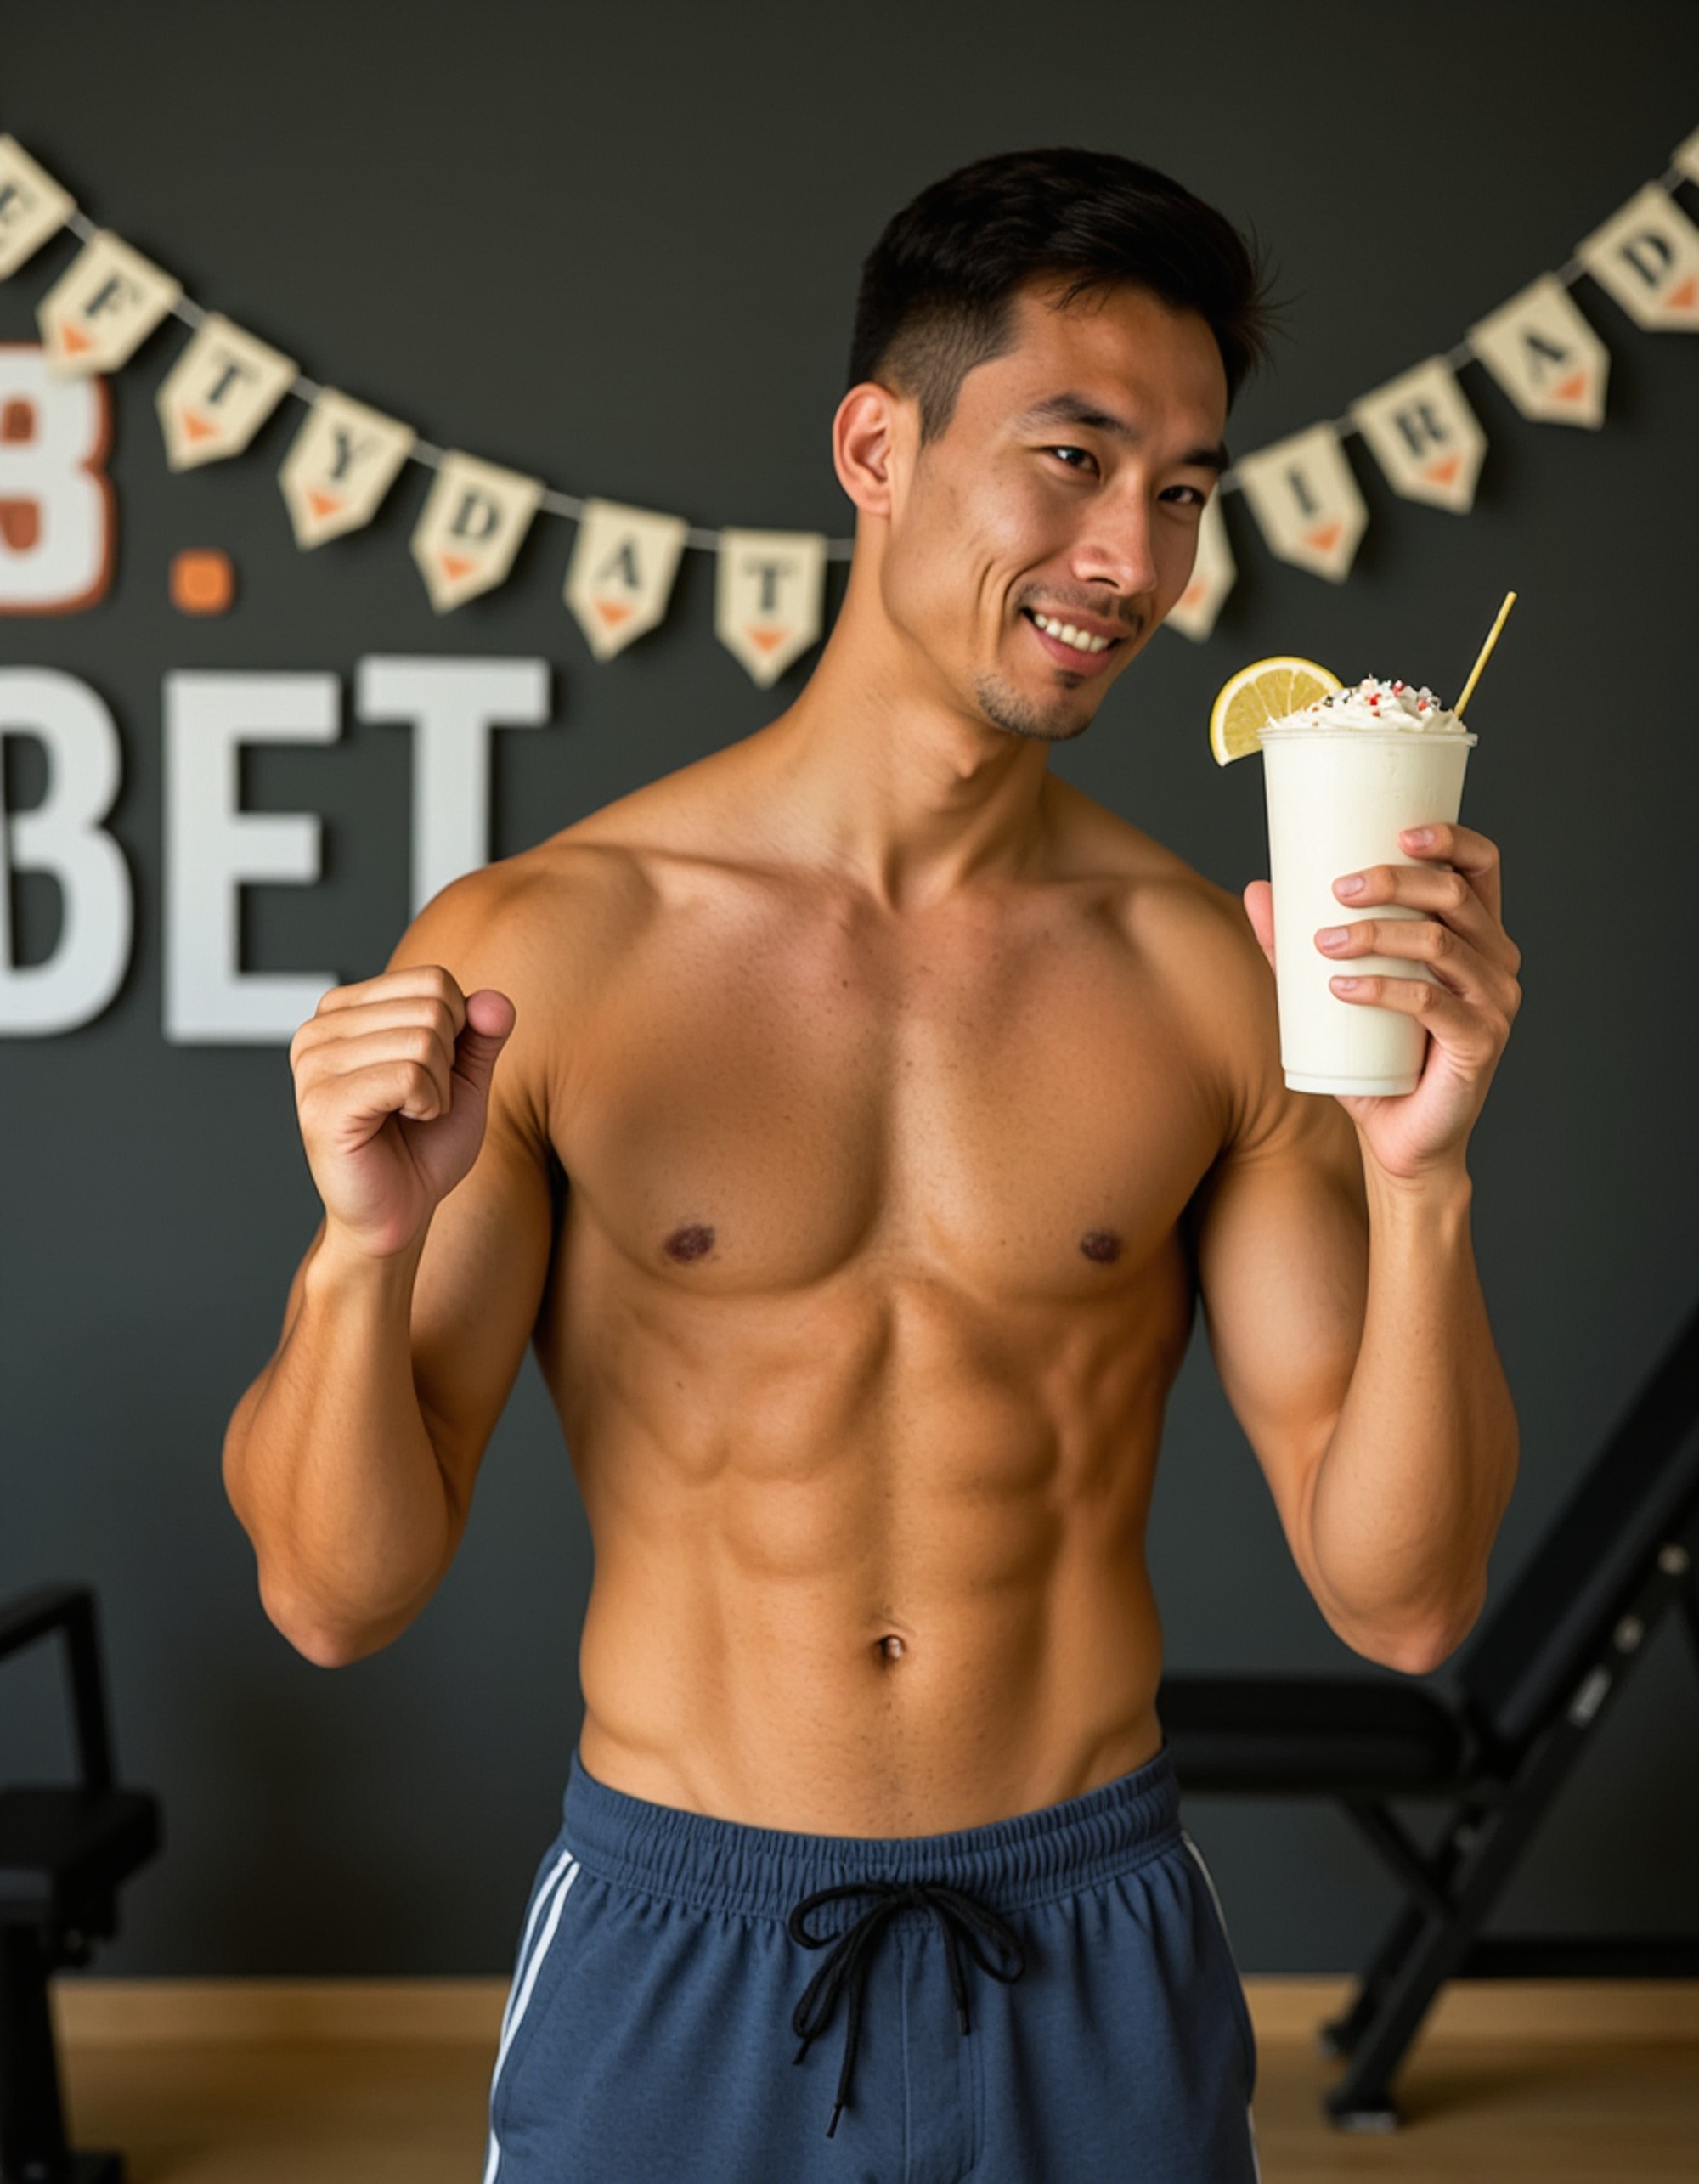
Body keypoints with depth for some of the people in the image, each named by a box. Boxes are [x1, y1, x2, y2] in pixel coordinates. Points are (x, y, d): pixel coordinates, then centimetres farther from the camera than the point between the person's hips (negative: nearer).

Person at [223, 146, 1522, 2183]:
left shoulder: (1222, 977, -6)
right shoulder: (537, 945, -10)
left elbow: (1403, 1599, -5)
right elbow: (336, 1594, -7)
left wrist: (1419, 1178, -19)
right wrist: (365, 1247, -25)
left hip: (1092, 1966, 2)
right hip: (675, 1959, -1)